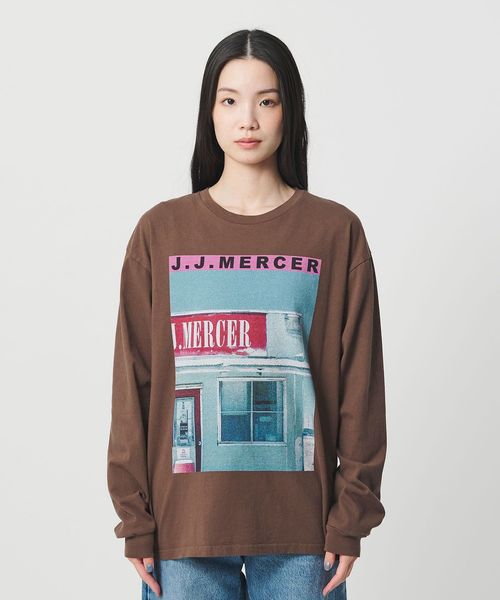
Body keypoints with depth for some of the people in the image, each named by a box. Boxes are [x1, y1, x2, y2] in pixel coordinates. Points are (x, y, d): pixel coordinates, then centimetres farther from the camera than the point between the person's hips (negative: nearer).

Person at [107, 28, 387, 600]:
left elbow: (359, 385, 1)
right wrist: (136, 520, 0)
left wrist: (350, 519, -2)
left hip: (300, 526, 0)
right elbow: (134, 383, 3)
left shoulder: (337, 231, 1)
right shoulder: (160, 232, 3)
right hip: (186, 524, 1)